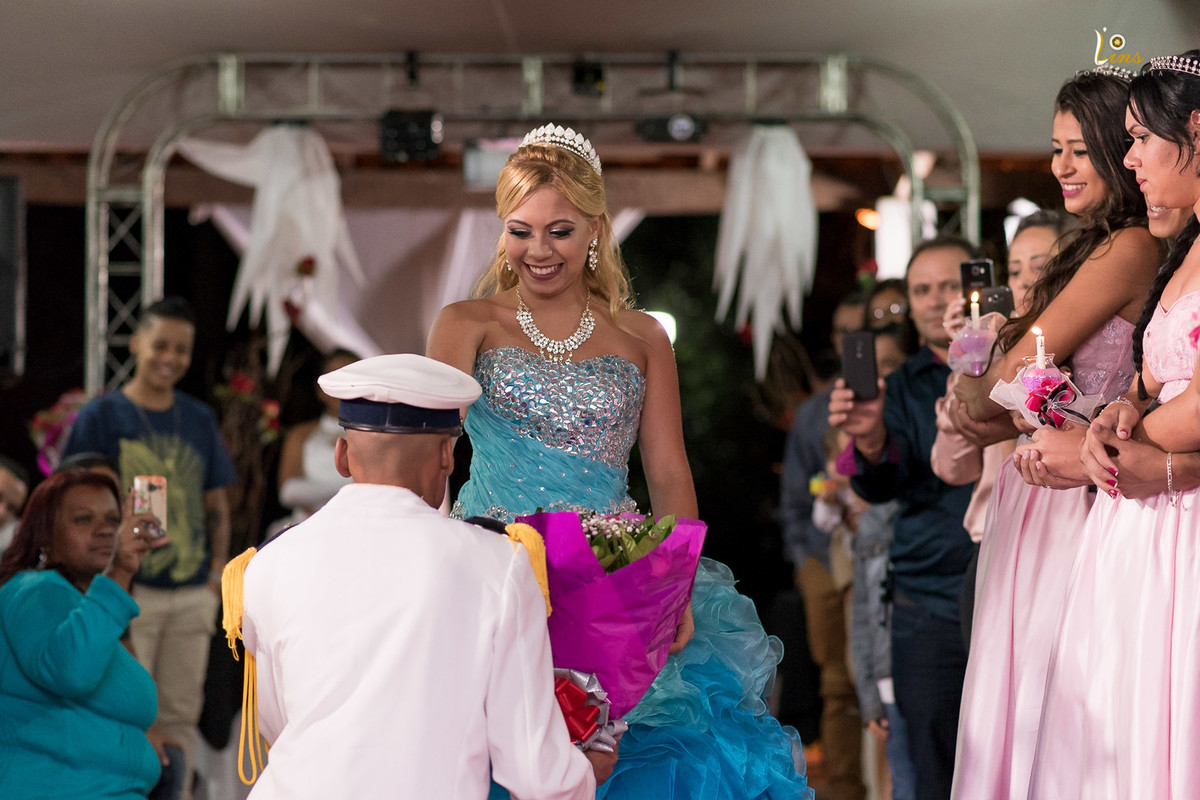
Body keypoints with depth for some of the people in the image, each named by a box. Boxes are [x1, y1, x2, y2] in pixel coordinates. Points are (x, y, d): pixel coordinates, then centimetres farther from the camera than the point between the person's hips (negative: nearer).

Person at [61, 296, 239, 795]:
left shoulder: (199, 419, 13)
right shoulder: (102, 416, -1)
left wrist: (218, 570, 5)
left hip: (193, 595, 4)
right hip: (128, 590, -4)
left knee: (180, 715, 9)